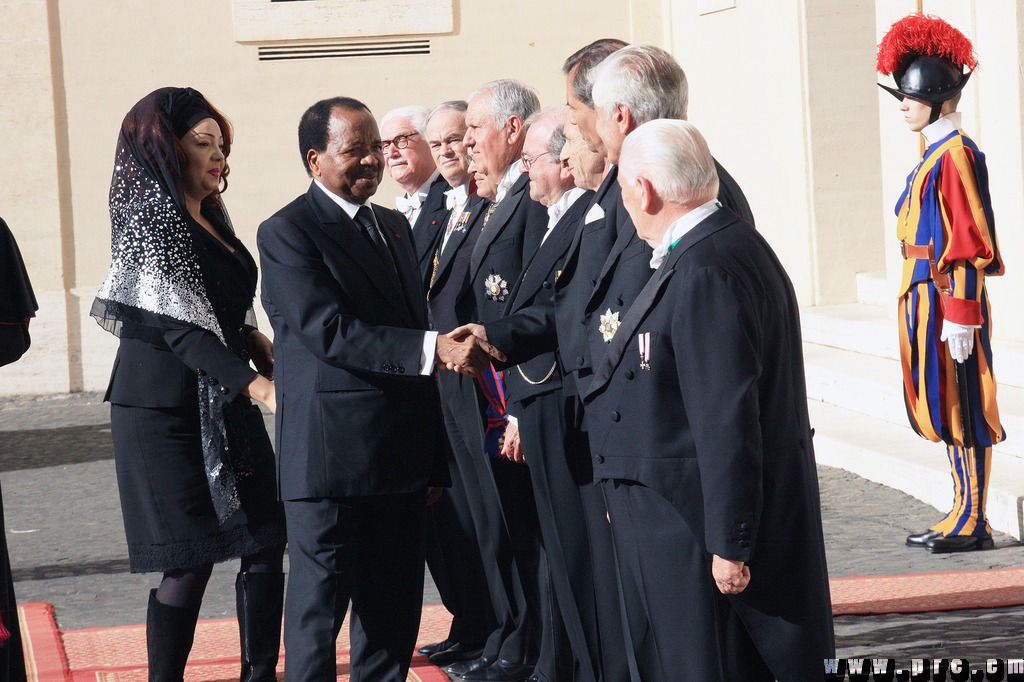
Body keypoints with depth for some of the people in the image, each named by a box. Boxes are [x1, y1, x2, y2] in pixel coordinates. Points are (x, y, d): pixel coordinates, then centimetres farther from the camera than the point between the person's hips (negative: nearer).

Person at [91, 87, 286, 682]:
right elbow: (179, 325, -21)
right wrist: (257, 384, -27)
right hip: (169, 410, -8)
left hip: (224, 404, 8)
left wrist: (260, 343, 3)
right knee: (191, 559, -6)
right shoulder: (152, 219, -13)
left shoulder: (207, 218, 14)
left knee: (266, 543, 5)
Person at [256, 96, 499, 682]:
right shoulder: (288, 232, -8)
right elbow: (330, 331, -20)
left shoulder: (396, 226, 17)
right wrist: (434, 348, -28)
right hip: (330, 455, -7)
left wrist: (434, 456, 20)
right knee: (319, 607, -1)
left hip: (402, 455, 7)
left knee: (396, 610, 11)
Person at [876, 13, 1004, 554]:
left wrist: (959, 318, -20)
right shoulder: (938, 154, 15)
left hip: (947, 299, -10)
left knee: (960, 409, -4)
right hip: (928, 296, 10)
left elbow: (968, 243, -18)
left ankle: (972, 524, 1)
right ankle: (963, 515, 19)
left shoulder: (956, 155, -15)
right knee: (945, 409, 12)